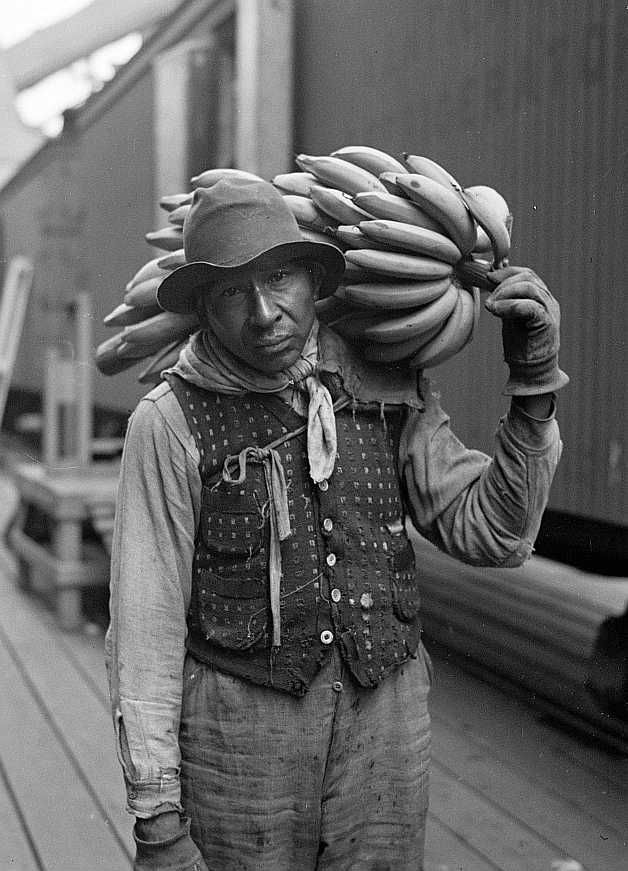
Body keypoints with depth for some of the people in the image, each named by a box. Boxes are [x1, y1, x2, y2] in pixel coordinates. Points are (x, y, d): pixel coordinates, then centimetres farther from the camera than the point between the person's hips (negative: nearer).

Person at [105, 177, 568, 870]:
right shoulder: (171, 423, -9)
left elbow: (492, 533, -1)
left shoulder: (388, 395, 2)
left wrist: (534, 377, -10)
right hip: (236, 734, -3)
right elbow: (144, 628, -9)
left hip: (385, 727, 3)